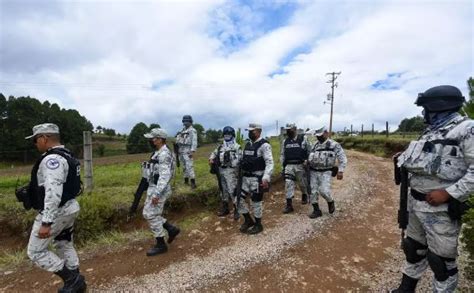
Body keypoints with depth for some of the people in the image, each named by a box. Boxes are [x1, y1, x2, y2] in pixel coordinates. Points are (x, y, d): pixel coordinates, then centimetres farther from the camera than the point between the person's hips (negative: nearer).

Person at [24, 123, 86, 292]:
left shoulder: (52, 159, -22)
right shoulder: (66, 156, 10)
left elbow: (53, 192, -29)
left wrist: (46, 222, -28)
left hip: (55, 213, -10)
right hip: (68, 209, 10)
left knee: (35, 252, 7)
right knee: (65, 247, 20)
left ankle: (72, 279, 9)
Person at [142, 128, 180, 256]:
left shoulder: (164, 154, -20)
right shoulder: (158, 153, 12)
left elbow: (165, 176, -27)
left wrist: (157, 194, -29)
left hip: (158, 190, -10)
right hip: (154, 188, 10)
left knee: (152, 216, -1)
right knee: (147, 214, 16)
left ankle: (161, 245, 14)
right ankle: (171, 229, 23)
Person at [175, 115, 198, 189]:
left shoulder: (192, 131, -7)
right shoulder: (183, 130, 18)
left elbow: (194, 142, -15)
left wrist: (192, 151, -23)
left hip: (188, 151, -8)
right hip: (181, 151, 8)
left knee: (189, 167, -13)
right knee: (184, 167, 13)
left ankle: (193, 182, -11)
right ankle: (186, 181, 22)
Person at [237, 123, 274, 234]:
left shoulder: (264, 145, -13)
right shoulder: (247, 144, 12)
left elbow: (270, 163, -20)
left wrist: (266, 178, -31)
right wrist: (240, 174, 17)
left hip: (257, 178, -7)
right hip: (245, 177, 8)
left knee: (256, 202, 4)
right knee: (239, 199, 8)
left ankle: (258, 225, 25)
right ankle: (248, 220, 27)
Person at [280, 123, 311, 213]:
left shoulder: (303, 139, -4)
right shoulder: (285, 141, 7)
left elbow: (309, 151, 1)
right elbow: (282, 154, 13)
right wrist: (283, 164, 5)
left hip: (300, 165, -2)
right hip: (289, 166, 2)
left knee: (303, 183, 13)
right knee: (288, 184, -6)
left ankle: (304, 196, 43)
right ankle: (289, 205, -3)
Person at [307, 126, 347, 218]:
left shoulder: (334, 145, -4)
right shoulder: (314, 145, 11)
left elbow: (343, 158, -5)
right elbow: (310, 158, 19)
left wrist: (341, 171, -14)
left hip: (325, 172, -4)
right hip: (313, 172, 5)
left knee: (324, 191, -14)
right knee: (313, 192, 2)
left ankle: (331, 202, 19)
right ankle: (316, 210, 15)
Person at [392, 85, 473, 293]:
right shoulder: (431, 131, 11)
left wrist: (448, 193, -23)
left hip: (441, 208, -7)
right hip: (415, 202, 8)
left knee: (441, 259, 7)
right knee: (413, 248, 20)